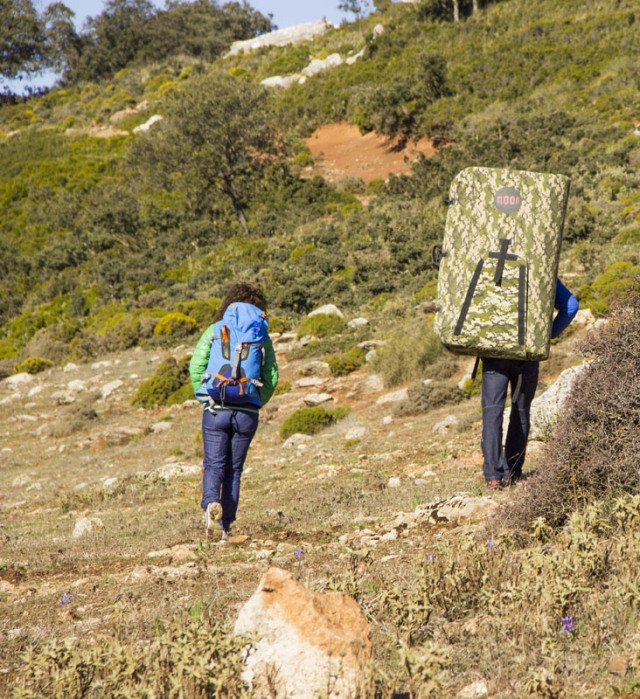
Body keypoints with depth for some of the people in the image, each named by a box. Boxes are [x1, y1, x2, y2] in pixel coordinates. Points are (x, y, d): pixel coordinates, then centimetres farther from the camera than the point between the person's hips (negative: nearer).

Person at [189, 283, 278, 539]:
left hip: (216, 410, -1)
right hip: (247, 413, 1)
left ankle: (211, 503, -26)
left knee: (214, 465, 4)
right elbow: (272, 377, 0)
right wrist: (256, 404, 12)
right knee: (234, 469, 11)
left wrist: (204, 398, 5)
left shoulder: (214, 331, 4)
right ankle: (226, 527, 11)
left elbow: (195, 367, -6)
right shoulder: (263, 337, 7)